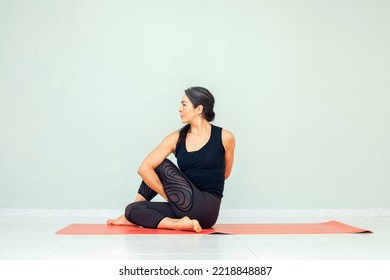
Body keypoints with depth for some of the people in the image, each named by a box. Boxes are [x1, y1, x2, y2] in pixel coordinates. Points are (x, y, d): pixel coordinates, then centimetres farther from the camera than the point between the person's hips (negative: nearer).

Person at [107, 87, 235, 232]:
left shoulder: (224, 138, -3)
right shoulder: (177, 138, 2)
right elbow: (144, 169, -6)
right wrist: (169, 196, -8)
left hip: (206, 208, -4)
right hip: (184, 208, 4)